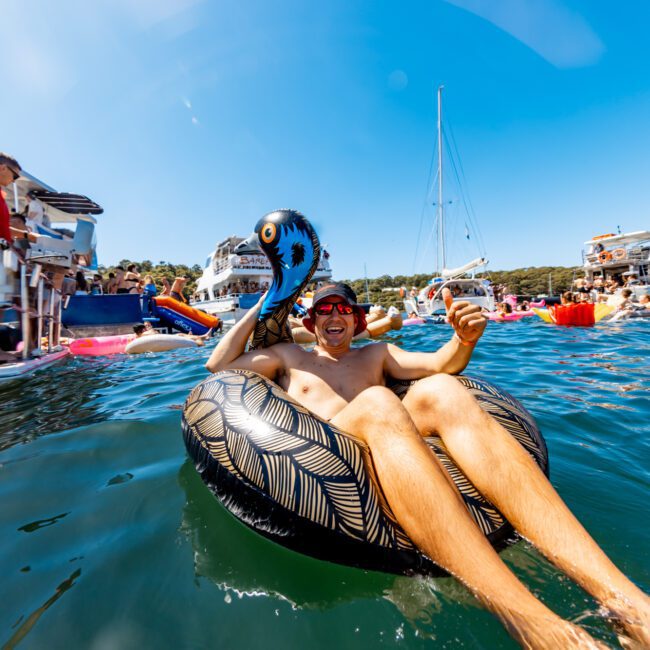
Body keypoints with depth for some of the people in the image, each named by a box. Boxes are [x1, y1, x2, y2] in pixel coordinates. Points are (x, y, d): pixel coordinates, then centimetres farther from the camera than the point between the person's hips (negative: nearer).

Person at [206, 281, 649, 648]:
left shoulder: (375, 353, 30)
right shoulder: (289, 355, 27)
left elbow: (441, 363, 16)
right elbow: (218, 366, 19)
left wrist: (464, 340, -7)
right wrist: (260, 308, 19)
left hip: (382, 450, 2)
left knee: (440, 390, -25)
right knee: (377, 402, -32)